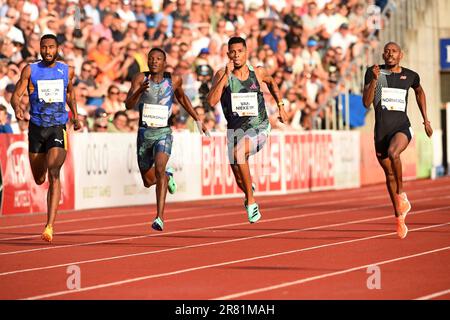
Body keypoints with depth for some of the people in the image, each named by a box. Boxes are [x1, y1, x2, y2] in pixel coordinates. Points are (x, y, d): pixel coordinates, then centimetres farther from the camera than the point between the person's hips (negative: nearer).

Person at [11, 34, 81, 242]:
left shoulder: (67, 71, 5)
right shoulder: (30, 70, 0)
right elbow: (16, 95, -4)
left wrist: (75, 116, 17)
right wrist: (17, 107, -25)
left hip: (58, 128, -1)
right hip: (36, 128, 1)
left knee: (54, 174, -20)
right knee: (39, 180, 12)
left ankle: (50, 226, -25)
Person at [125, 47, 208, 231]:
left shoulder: (174, 81, -2)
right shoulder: (140, 79, -6)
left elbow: (182, 98, 19)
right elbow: (128, 105, -17)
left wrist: (197, 120, 21)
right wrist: (140, 91, -36)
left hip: (163, 133, -2)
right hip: (144, 133, 2)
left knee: (159, 169, -27)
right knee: (148, 181, 12)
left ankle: (160, 217, -28)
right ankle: (168, 176, 49)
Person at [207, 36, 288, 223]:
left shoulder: (258, 72, -3)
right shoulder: (222, 75, -8)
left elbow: (271, 82, 22)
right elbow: (211, 101, -24)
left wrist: (280, 107, 19)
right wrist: (226, 75, -26)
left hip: (259, 127, -2)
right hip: (236, 130, 2)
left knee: (239, 152, -32)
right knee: (240, 181, 6)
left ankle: (250, 200, -16)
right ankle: (250, 195, 45)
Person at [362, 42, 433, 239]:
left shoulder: (410, 76, 3)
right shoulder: (373, 73, -1)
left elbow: (419, 92, 25)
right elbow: (366, 103, -8)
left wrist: (426, 120, 24)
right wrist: (374, 80, -21)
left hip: (402, 128, -2)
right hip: (381, 130, 2)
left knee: (393, 153, -34)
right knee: (389, 175, 12)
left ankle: (401, 194, -12)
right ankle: (399, 217, 28)